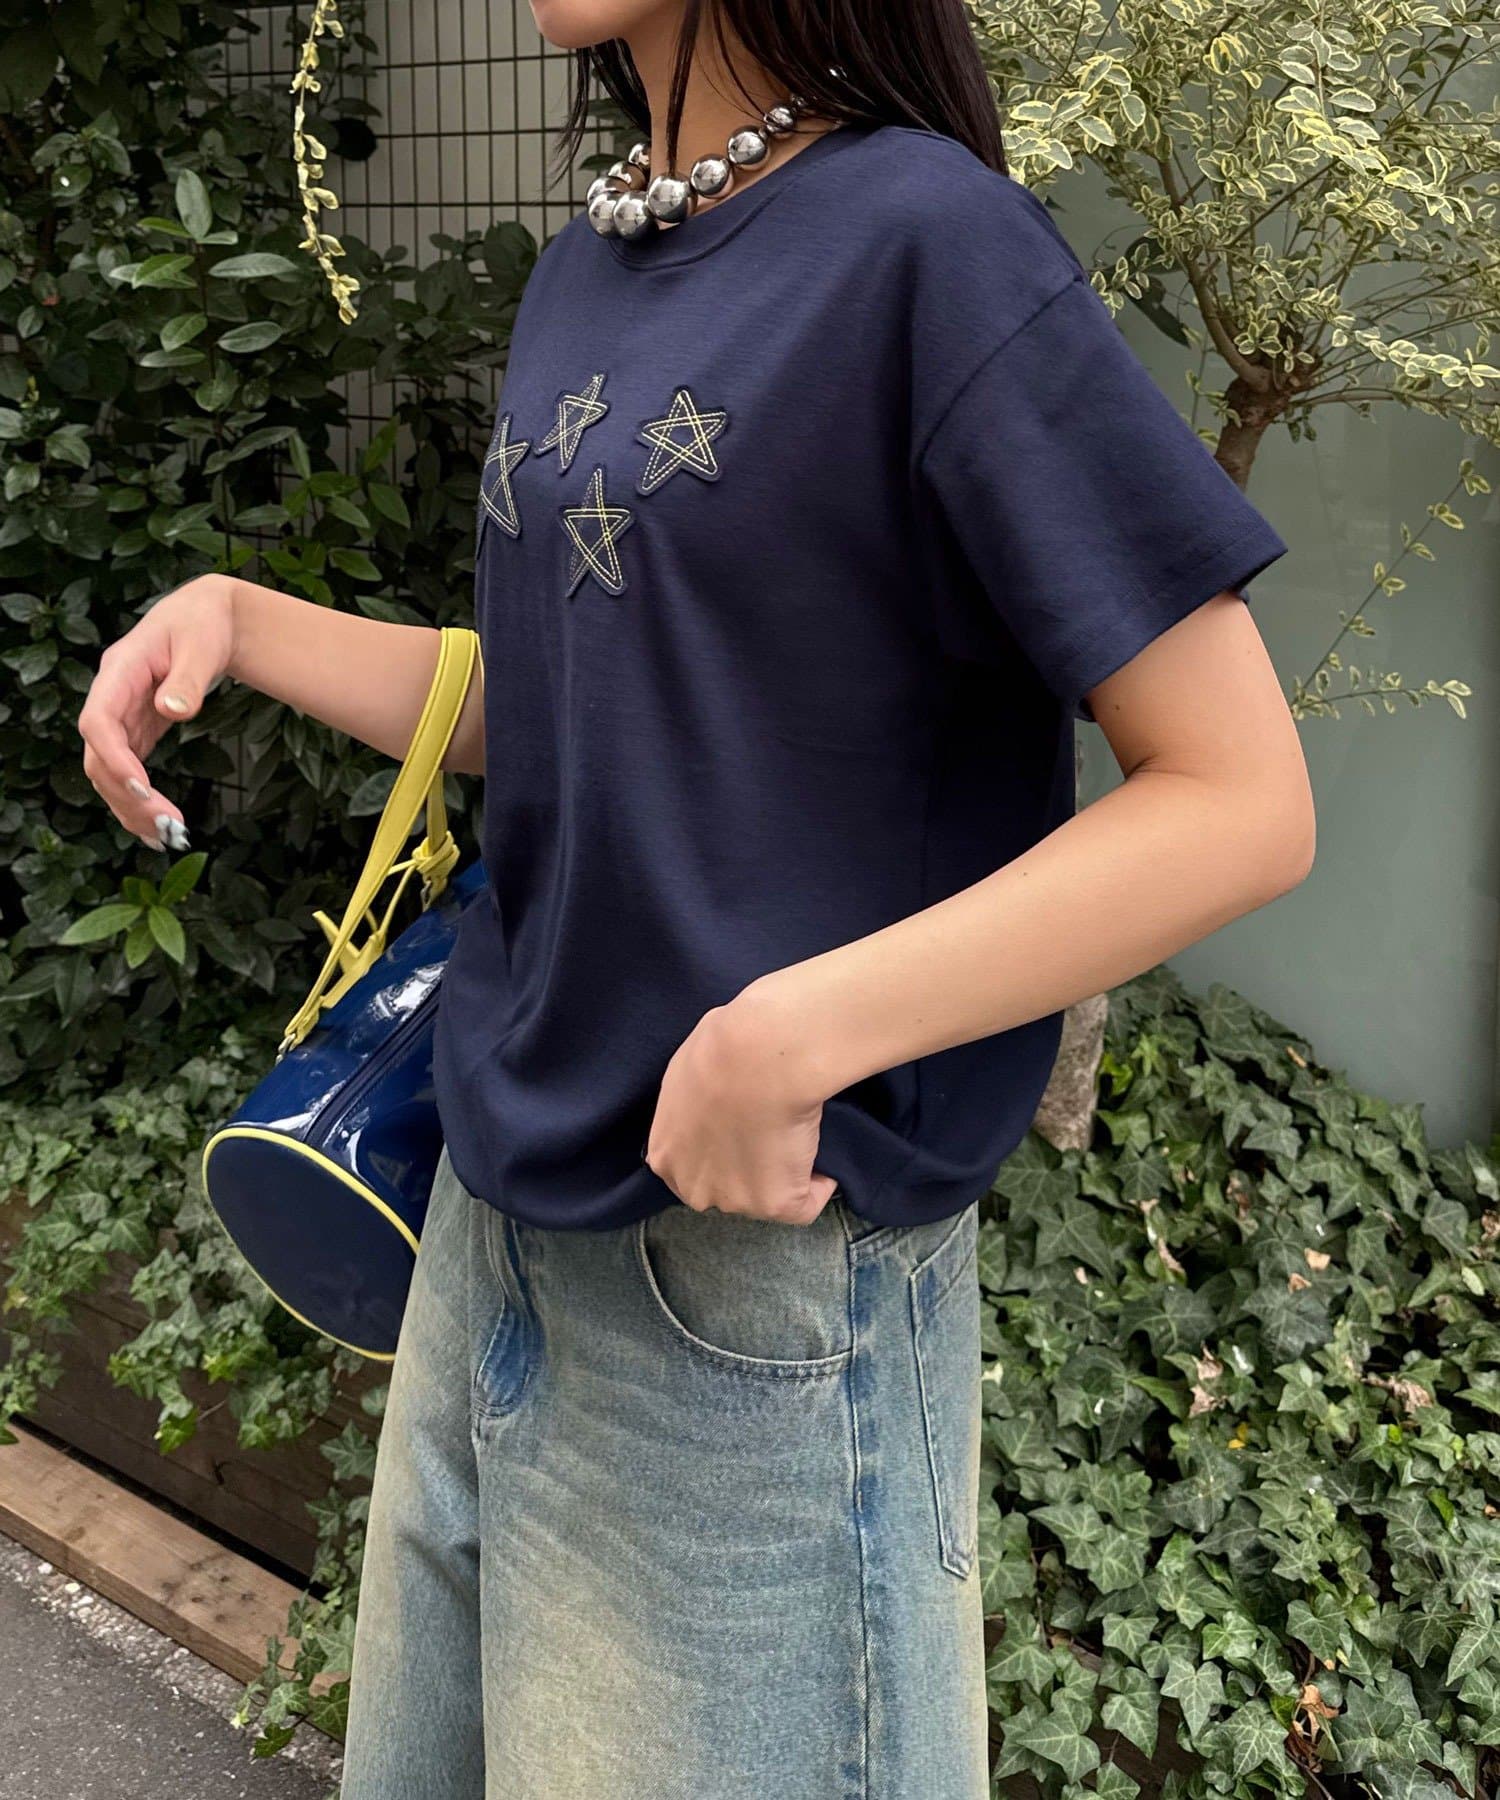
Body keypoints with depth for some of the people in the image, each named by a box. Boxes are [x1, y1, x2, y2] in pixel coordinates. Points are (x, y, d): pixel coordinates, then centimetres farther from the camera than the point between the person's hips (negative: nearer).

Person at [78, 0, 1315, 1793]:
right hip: (499, 1215, 7)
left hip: (759, 1263, -7)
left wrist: (789, 1036, -23)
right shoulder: (586, 271, 9)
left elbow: (1242, 799, -16)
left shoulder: (927, 243, -14)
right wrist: (236, 620, 3)